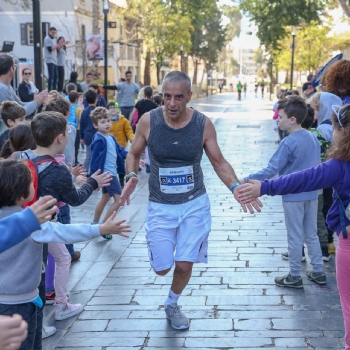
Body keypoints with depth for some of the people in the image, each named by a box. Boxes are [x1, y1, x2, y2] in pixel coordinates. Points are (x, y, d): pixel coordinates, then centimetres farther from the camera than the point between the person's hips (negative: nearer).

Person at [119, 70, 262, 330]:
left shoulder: (203, 124, -11)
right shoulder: (148, 121, -12)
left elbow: (219, 162, -1)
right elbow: (134, 154, 4)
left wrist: (235, 187, -19)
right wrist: (132, 177, -17)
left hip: (195, 204, 0)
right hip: (160, 206, 0)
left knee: (185, 264, -2)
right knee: (162, 267, 0)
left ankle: (172, 305, 30)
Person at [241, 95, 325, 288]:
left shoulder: (288, 143, -19)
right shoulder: (313, 138, 3)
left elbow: (271, 170, -21)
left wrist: (247, 179, -16)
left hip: (293, 196, -7)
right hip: (311, 194, 7)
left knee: (295, 238, 4)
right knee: (312, 235, 17)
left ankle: (294, 277, 14)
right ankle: (318, 272, 24)